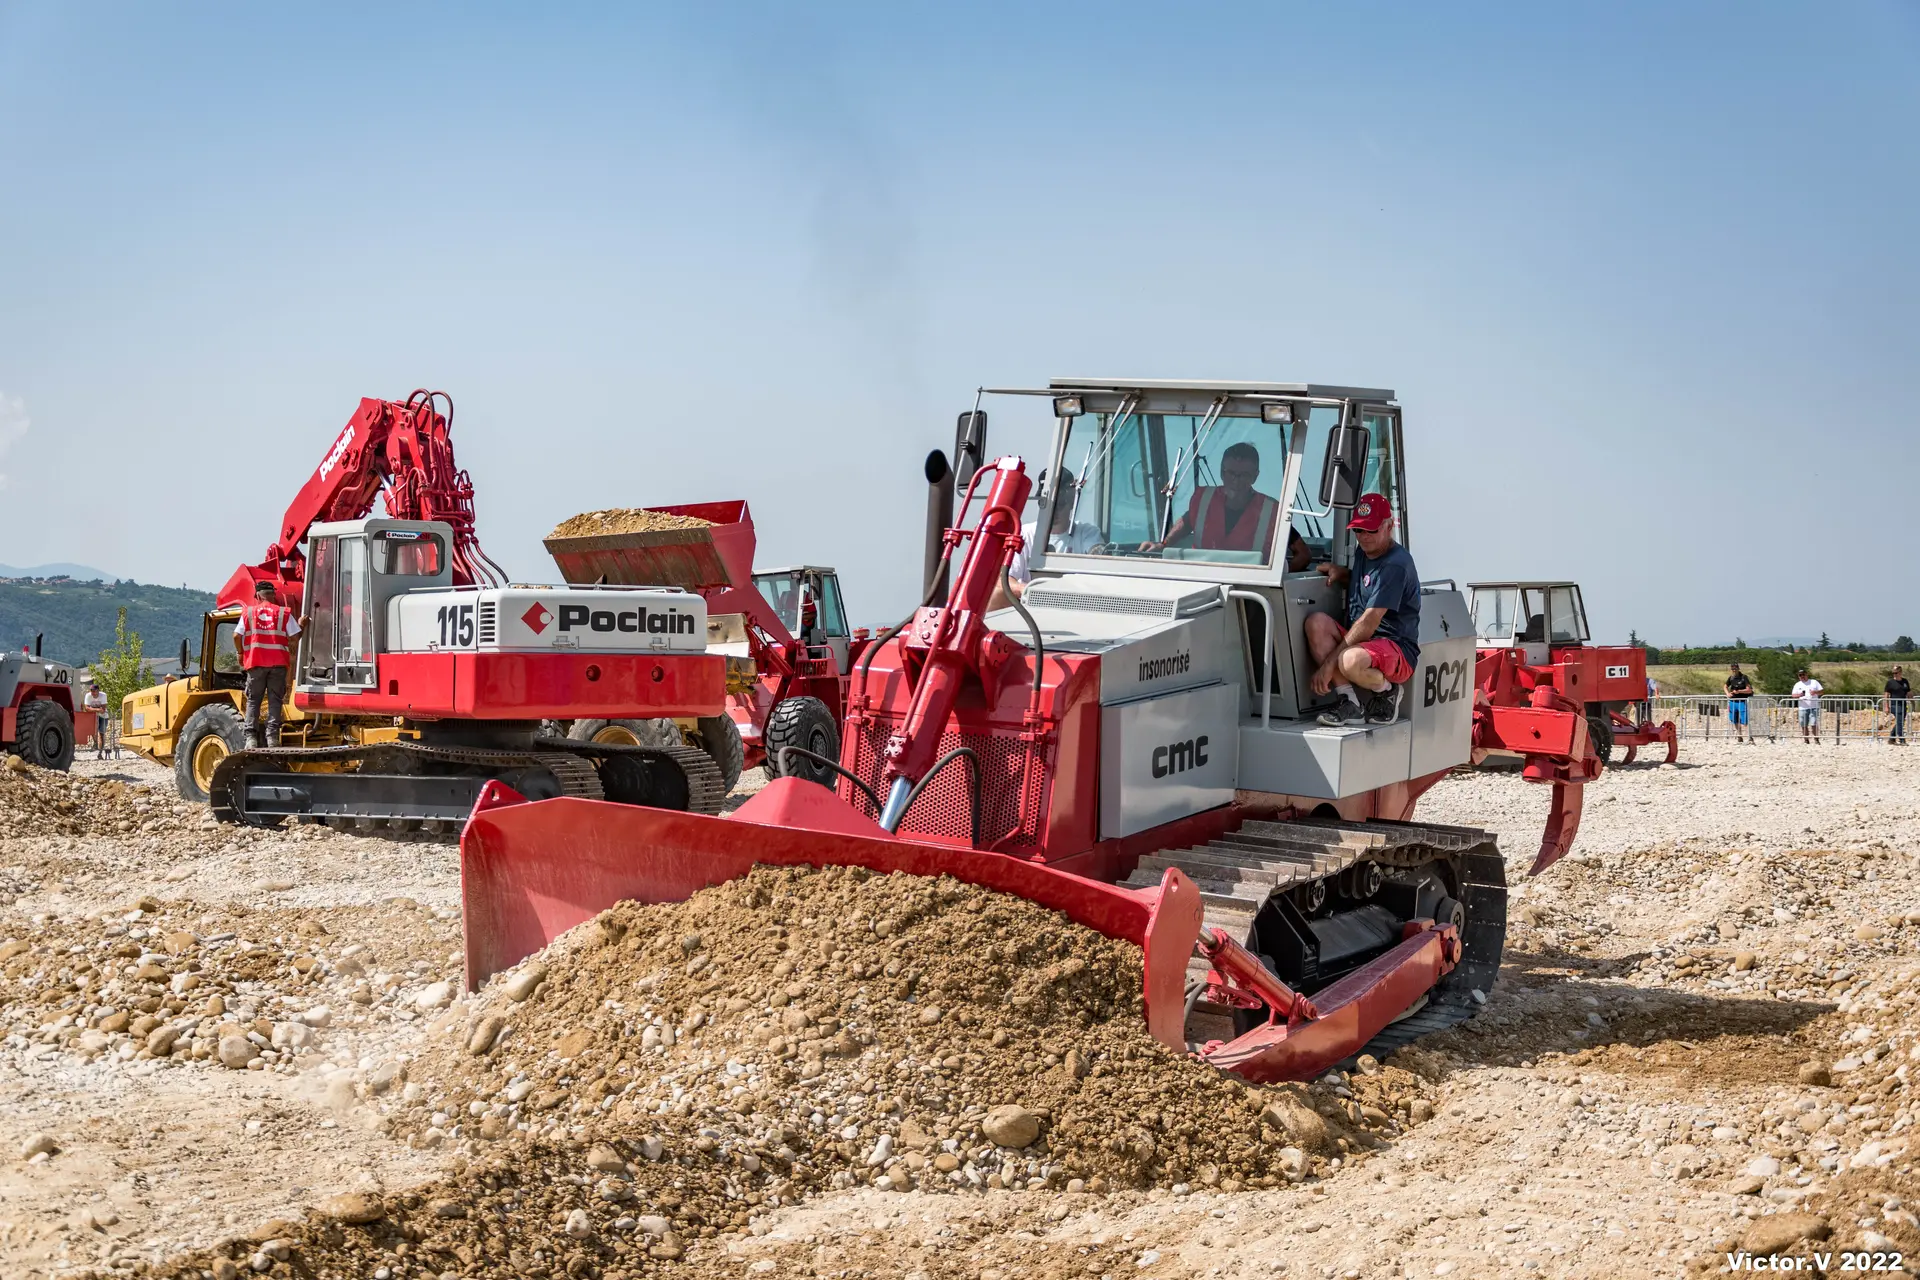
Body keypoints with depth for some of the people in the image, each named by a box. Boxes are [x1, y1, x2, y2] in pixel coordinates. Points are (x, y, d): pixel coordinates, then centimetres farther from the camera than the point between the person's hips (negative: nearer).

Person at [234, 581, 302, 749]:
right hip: (278, 663, 0)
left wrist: (241, 654, 14)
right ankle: (272, 736, -2)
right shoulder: (284, 613, 5)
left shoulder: (248, 612, 7)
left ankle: (251, 737, 2)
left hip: (255, 662, 1)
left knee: (253, 701, 8)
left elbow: (237, 636, 1)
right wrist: (292, 654, 16)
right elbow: (294, 637, -2)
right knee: (275, 700, 5)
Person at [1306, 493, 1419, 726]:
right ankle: (1348, 704, -18)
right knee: (1317, 622, -17)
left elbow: (1369, 622, -21)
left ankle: (1387, 691, -4)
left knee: (1351, 661, -40)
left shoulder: (1396, 565, -17)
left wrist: (1329, 662, -22)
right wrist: (1340, 573, 10)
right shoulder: (1362, 551, 13)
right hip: (1359, 641, 9)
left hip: (1399, 649, -9)